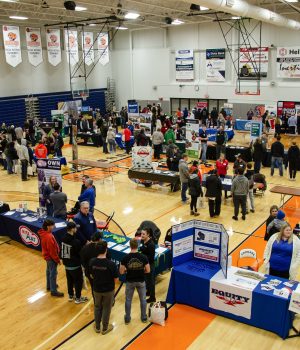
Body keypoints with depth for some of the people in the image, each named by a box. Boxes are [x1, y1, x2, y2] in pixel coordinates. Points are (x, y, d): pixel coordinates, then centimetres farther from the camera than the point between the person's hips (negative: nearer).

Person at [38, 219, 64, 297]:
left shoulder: (44, 233, -3)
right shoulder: (48, 237, -32)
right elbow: (52, 251, -27)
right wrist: (58, 260, -15)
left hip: (48, 256, 10)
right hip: (51, 258, -10)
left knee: (49, 271, 24)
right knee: (53, 273, 1)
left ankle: (49, 285, 42)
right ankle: (53, 291, 12)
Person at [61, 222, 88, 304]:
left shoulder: (64, 239, -6)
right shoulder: (76, 242, -27)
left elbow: (63, 250, 6)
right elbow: (80, 253, -17)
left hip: (67, 264, 7)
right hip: (75, 265, -7)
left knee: (70, 280, 22)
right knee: (78, 281, 11)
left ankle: (70, 296, 37)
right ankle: (78, 298, 22)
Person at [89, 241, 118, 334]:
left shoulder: (92, 262, -15)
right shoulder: (111, 264, -26)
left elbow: (91, 276, -1)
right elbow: (115, 278, -16)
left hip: (96, 289, 3)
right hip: (108, 290, -3)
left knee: (97, 307, 23)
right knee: (106, 309, 17)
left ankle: (97, 327, 38)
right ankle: (105, 328, 32)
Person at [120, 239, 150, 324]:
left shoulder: (125, 258, -17)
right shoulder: (143, 257, -16)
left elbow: (121, 272, -12)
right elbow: (148, 270, -10)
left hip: (130, 282, 0)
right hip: (141, 281, 0)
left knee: (128, 300, 18)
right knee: (143, 299, 19)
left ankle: (127, 318, 29)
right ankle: (144, 317, 31)